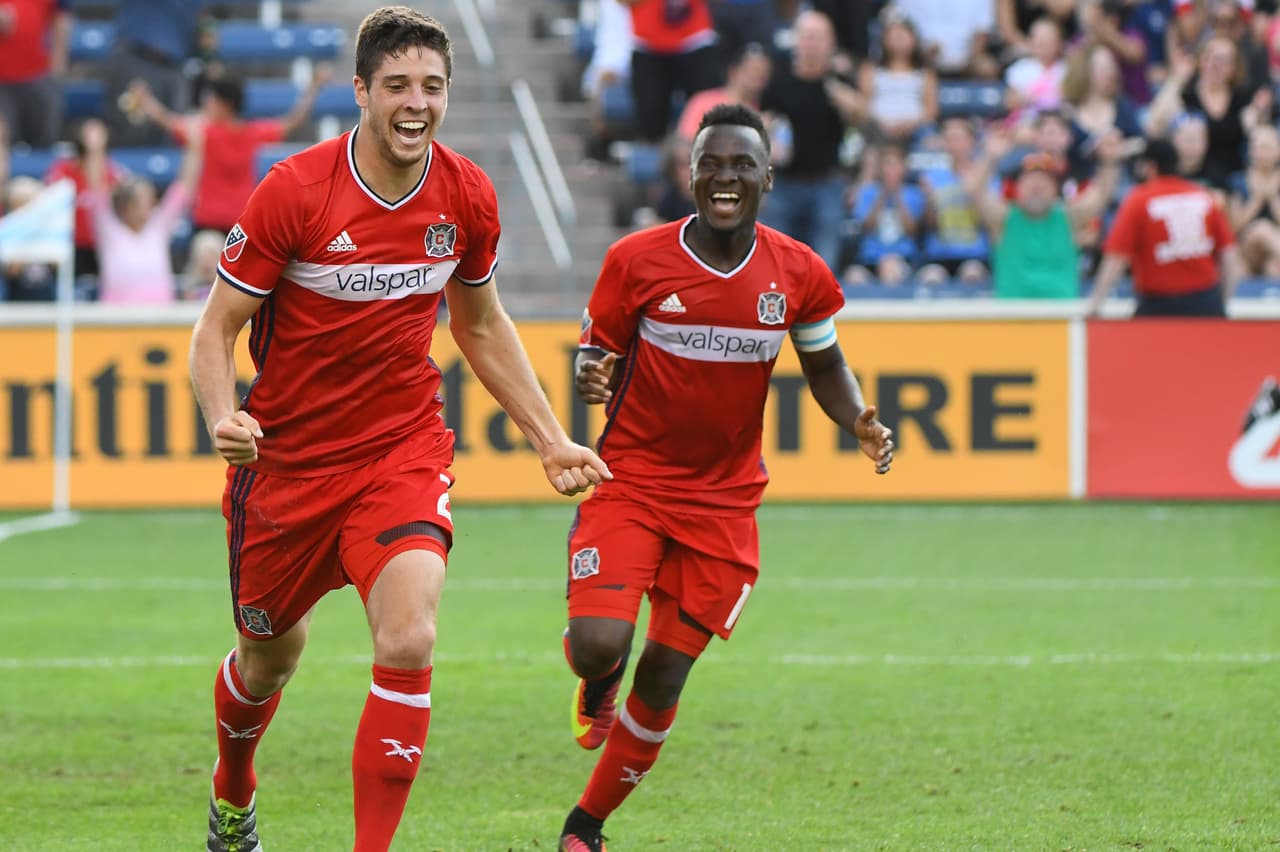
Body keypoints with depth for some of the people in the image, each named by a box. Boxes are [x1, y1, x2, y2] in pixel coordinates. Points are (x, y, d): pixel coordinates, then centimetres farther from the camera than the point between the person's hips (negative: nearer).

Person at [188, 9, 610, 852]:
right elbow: (217, 329, -10)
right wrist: (224, 418, -29)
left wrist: (551, 440, 11)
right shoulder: (292, 192, -17)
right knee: (271, 654, 17)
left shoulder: (467, 196, -5)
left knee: (409, 641, -23)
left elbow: (482, 325, 13)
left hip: (404, 451, 1)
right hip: (288, 459, -1)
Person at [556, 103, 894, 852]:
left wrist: (861, 421, -9)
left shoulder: (800, 275, -3)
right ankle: (599, 684, 18)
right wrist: (592, 382, -25)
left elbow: (826, 369, 12)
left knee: (663, 679, 2)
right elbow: (597, 364, 0)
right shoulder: (636, 261, -9)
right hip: (631, 481, -2)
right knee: (599, 643, -22)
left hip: (723, 501, 2)